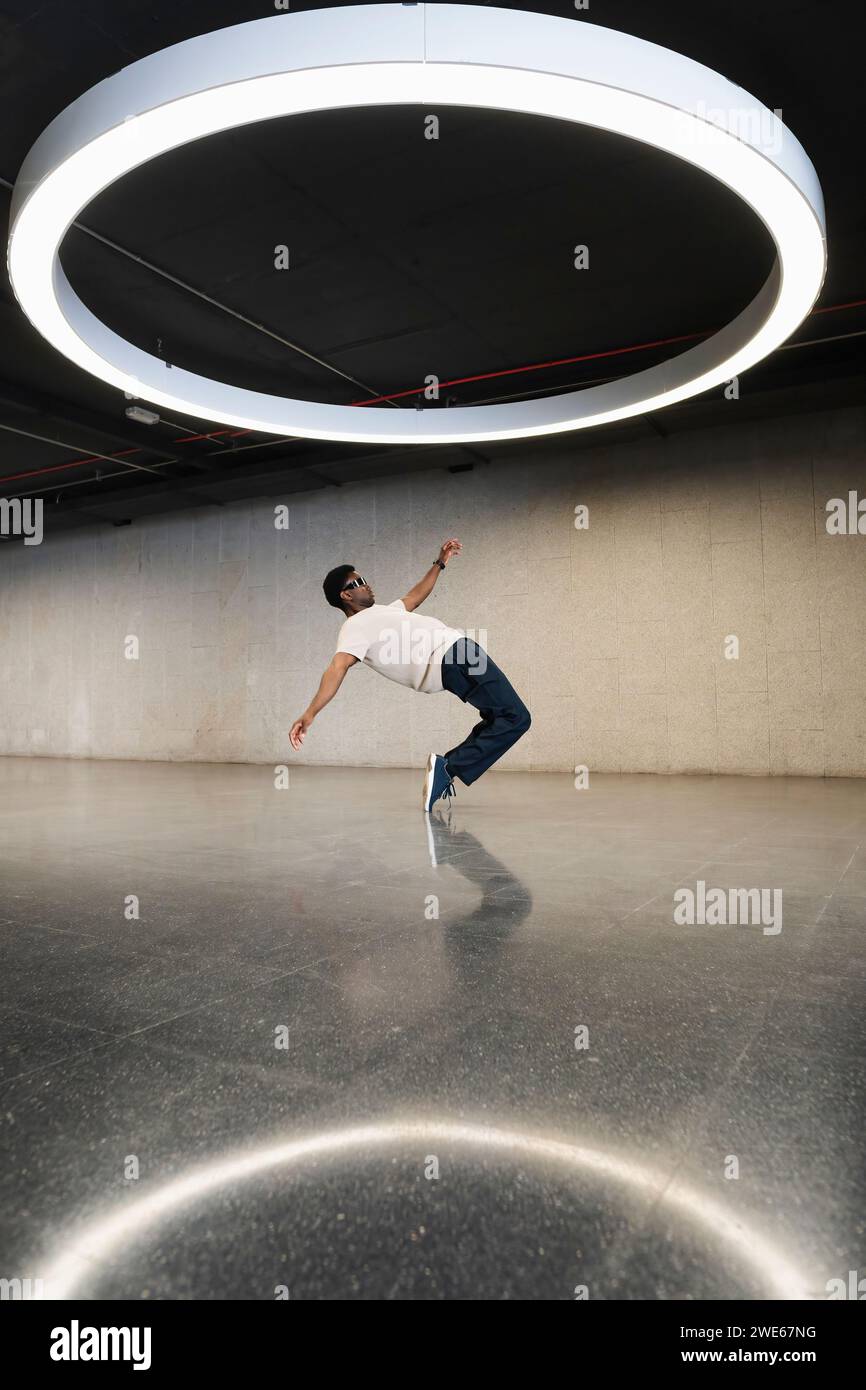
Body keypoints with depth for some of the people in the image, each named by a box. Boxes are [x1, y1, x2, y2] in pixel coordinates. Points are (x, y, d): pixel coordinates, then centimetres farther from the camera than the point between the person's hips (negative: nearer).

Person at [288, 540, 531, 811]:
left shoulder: (380, 612, 24)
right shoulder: (355, 626, -6)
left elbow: (415, 596, 39)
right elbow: (338, 668, -22)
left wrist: (440, 563, 38)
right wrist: (310, 713, -35)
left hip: (455, 654, 10)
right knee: (515, 718, -14)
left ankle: (448, 764, 12)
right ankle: (450, 768, -14)